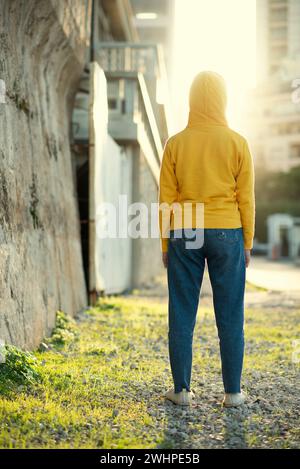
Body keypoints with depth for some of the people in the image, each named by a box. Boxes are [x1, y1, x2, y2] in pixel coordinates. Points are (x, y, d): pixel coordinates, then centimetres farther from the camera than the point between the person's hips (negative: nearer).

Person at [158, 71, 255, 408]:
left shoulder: (175, 144, 2)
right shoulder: (237, 143, 0)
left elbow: (166, 199, 2)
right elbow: (246, 199, 1)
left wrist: (166, 245, 8)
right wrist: (247, 243, 9)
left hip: (183, 235, 1)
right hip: (227, 234, 0)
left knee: (182, 316, 6)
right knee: (230, 316, 5)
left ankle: (182, 390, 10)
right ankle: (233, 392, 9)